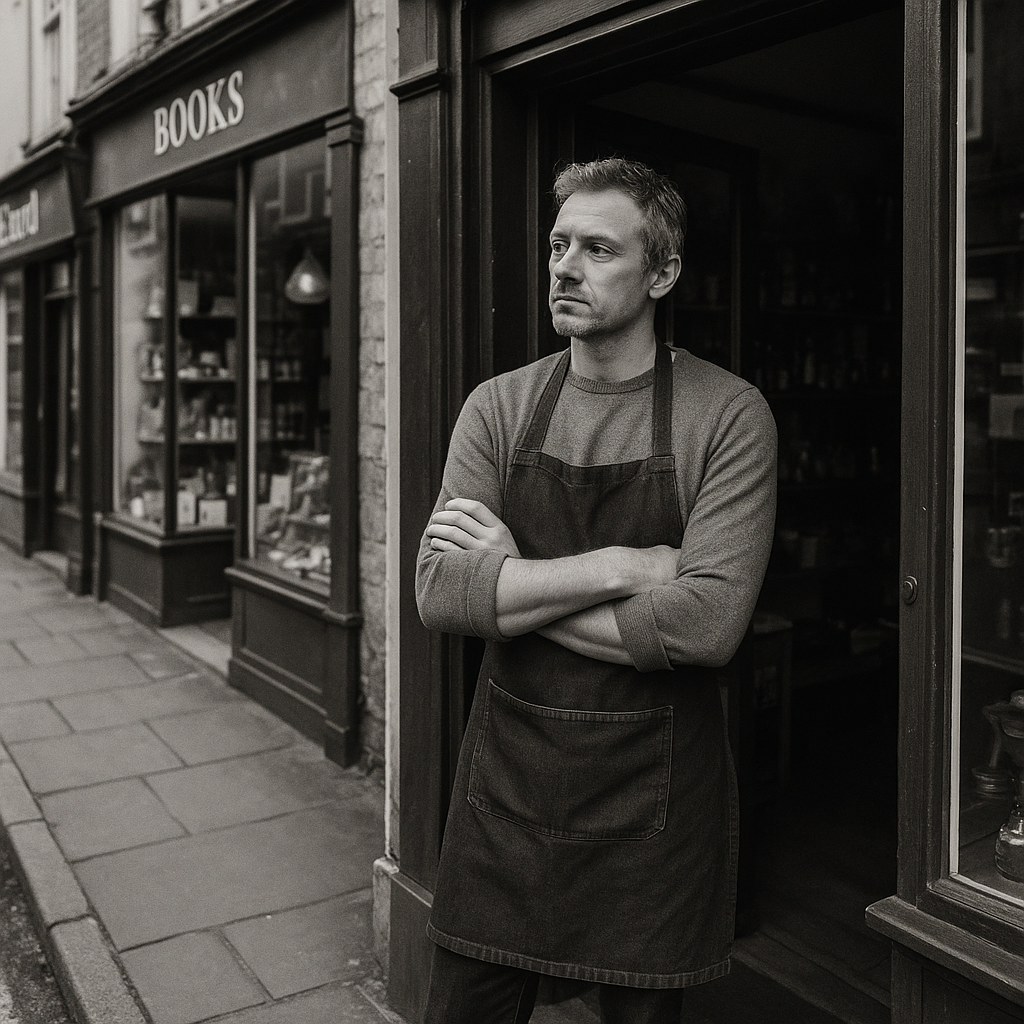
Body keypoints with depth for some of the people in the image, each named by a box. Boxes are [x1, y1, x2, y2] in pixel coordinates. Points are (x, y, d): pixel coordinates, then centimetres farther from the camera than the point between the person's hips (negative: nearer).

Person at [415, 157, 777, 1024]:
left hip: (653, 789, -2)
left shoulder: (729, 416, -10)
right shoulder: (497, 408, 0)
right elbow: (440, 593, -11)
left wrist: (512, 590, -15)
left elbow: (707, 623, -21)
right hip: (505, 772, 3)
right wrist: (620, 567, -19)